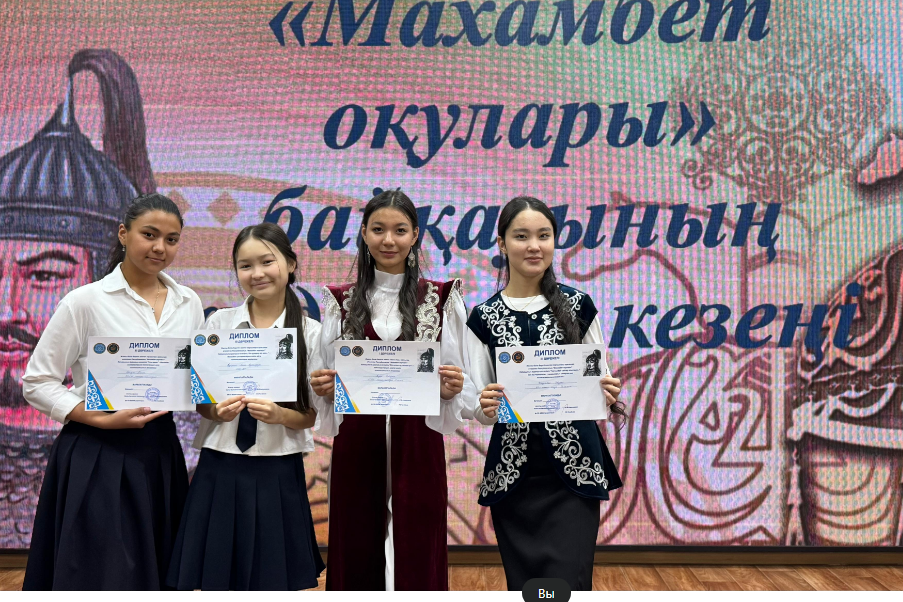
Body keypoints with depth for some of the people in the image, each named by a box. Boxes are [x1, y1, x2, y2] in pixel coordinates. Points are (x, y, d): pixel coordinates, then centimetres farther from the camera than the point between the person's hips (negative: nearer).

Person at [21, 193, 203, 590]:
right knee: (98, 576, 3)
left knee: (155, 575, 13)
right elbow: (37, 383, -5)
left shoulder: (188, 303, 6)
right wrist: (105, 419, -16)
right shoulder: (85, 301, -6)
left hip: (160, 453, 4)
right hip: (96, 458, -4)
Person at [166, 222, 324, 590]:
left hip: (278, 473, -1)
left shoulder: (310, 332, -3)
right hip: (220, 469, 1)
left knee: (275, 579, 8)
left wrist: (278, 414, -20)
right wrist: (217, 410, -15)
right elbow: (199, 400, 7)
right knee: (210, 577, 6)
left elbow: (312, 415, 0)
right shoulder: (219, 323, 3)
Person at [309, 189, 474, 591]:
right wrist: (321, 387, -11)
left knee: (416, 557, 5)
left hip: (417, 445, -1)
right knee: (356, 557, 9)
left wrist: (452, 389, -18)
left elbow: (463, 387, 3)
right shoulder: (340, 302, 7)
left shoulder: (443, 300, 2)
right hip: (355, 446, 2)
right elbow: (325, 381, 9)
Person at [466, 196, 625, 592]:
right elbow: (477, 405, 3)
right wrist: (485, 406, -20)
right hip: (512, 473, 1)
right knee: (523, 587, 10)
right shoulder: (484, 317, 2)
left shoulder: (578, 306, 2)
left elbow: (599, 384, 7)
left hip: (575, 469, -1)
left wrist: (608, 395, -15)